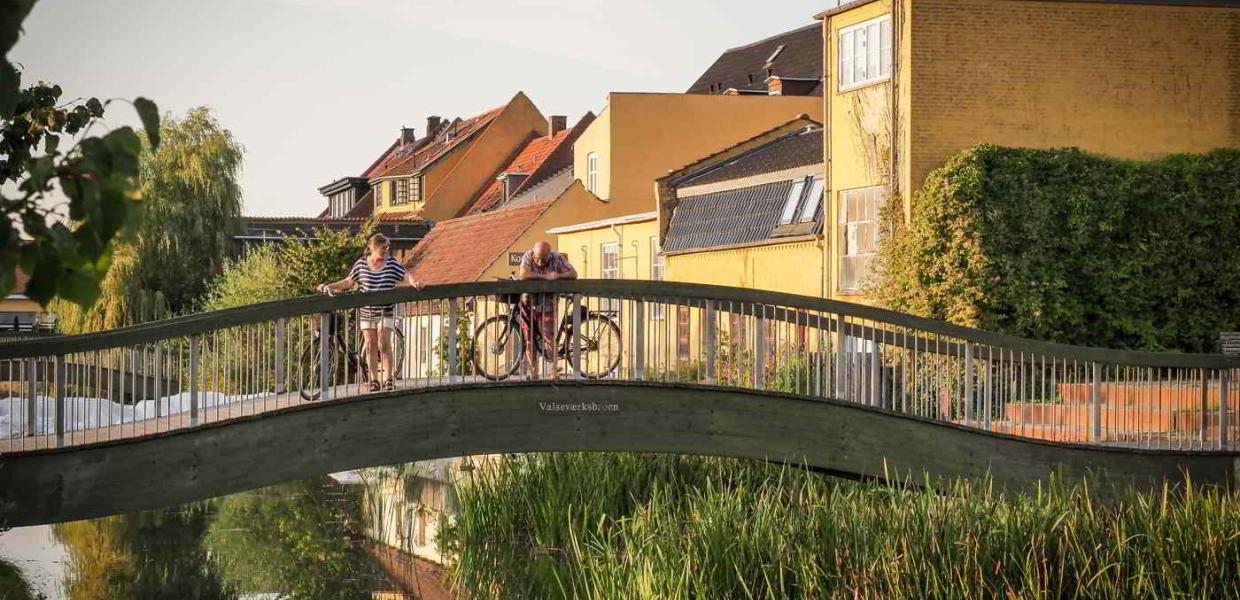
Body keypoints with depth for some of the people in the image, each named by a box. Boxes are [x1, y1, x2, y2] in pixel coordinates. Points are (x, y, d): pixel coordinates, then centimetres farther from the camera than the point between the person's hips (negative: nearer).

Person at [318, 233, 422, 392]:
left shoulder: (392, 263, -2)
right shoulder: (361, 264, 1)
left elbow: (406, 275, -10)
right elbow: (348, 282, 9)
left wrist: (414, 282, -31)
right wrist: (329, 286, 2)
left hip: (385, 311, -2)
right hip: (366, 311, 2)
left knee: (384, 343, -10)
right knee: (370, 345, 3)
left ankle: (388, 379, -2)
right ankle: (374, 381, 10)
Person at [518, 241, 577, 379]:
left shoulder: (557, 258, -11)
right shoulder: (528, 257, -14)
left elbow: (573, 274, -16)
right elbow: (523, 274, -31)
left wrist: (557, 276, -33)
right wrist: (545, 276, -29)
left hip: (547, 305, -1)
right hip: (529, 304, 1)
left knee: (548, 339, -13)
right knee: (529, 340, 4)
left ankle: (554, 370, -5)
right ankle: (533, 373, 16)